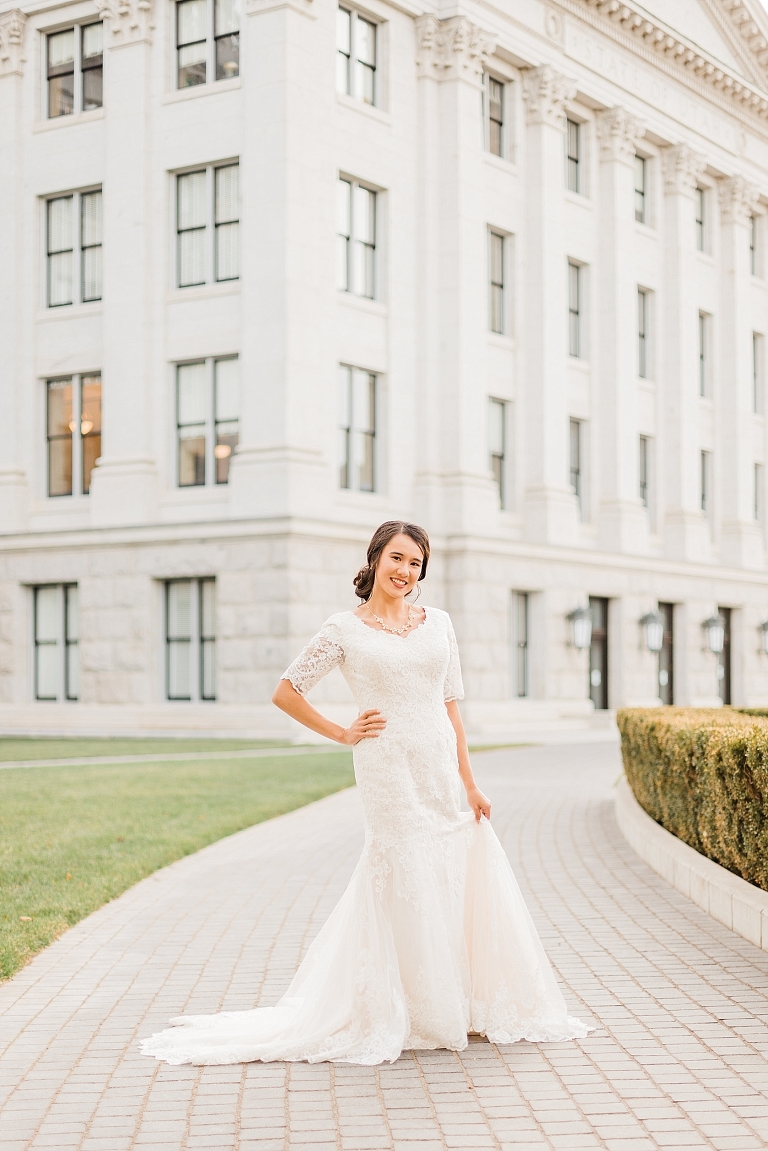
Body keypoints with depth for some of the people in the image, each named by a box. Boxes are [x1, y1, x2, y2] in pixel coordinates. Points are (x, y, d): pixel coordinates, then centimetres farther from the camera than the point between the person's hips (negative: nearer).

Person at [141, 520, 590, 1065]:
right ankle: (398, 1015, 10)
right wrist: (341, 733, 1)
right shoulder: (345, 629, -1)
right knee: (405, 878, -2)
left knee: (454, 879, 6)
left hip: (441, 769, 5)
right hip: (389, 767, -5)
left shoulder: (438, 622, 11)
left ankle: (456, 1008, 20)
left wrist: (470, 783, 8)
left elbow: (451, 706, 11)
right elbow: (286, 692, 4)